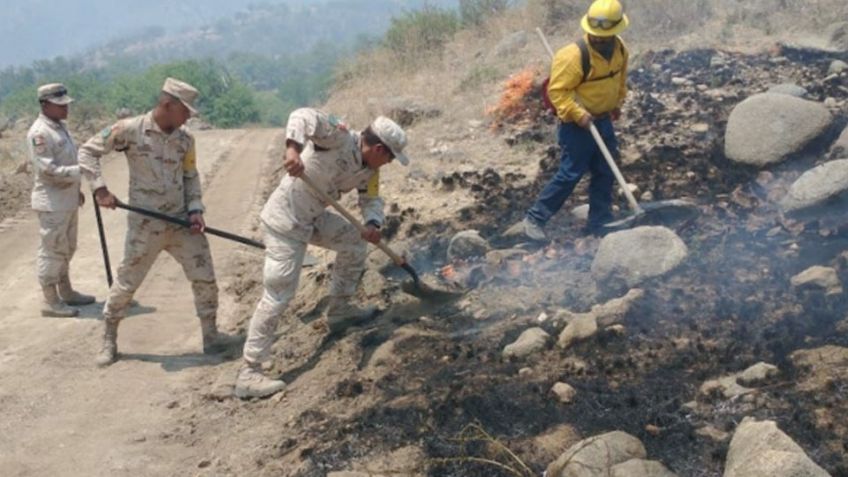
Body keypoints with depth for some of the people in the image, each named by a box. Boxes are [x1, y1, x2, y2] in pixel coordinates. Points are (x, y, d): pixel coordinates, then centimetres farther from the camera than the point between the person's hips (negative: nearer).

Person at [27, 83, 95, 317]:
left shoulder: (60, 126, 11)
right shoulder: (39, 133, -18)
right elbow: (48, 170, -23)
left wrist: (76, 188, 22)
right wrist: (81, 171, -27)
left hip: (67, 198, 10)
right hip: (52, 202, -10)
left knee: (66, 249, 19)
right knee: (52, 250, -2)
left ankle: (66, 292, 31)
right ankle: (50, 301, 7)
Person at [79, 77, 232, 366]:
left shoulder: (185, 139, 2)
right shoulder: (130, 129, -11)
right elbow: (88, 151, -6)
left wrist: (195, 209, -3)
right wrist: (100, 188, -16)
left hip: (181, 222, 4)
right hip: (145, 226, -4)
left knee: (205, 278, 4)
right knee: (126, 284, 8)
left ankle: (210, 336, 19)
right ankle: (109, 340, 27)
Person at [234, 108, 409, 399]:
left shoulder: (369, 170, 5)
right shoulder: (339, 137, -21)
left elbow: (371, 199, 12)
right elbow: (303, 116, -33)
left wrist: (372, 224, -11)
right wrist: (293, 149, -51)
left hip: (313, 218, 9)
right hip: (285, 219, -9)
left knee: (354, 241, 20)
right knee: (278, 294, -12)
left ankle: (339, 311, 34)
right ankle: (249, 374, -8)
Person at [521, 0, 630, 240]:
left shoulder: (620, 49, -1)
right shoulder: (574, 55, -25)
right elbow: (557, 90, -22)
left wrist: (618, 102, 13)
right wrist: (578, 113, -29)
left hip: (603, 121, 7)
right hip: (576, 125, -7)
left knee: (605, 173, 11)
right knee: (570, 174, -6)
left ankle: (600, 223, 25)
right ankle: (535, 219, 5)